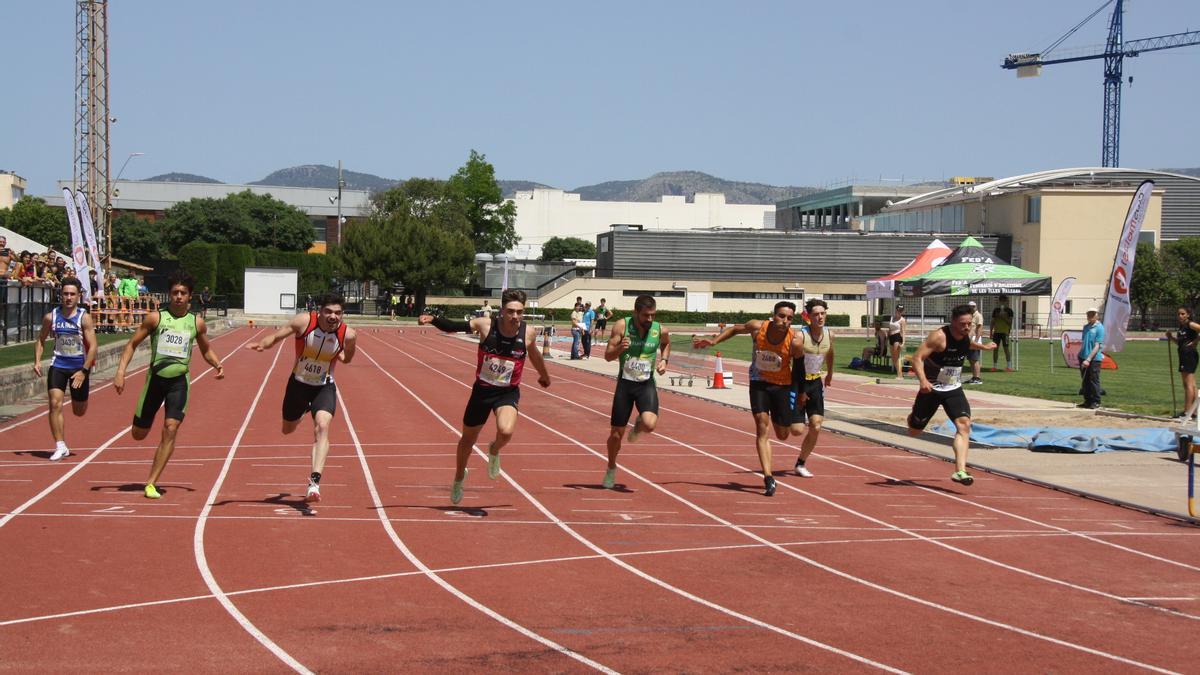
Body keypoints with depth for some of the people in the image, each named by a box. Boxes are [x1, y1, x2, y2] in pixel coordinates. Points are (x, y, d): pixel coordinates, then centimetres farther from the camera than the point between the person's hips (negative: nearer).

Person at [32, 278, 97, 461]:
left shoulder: (84, 318, -12)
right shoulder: (51, 317, -4)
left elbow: (92, 346, -13)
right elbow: (41, 340, 10)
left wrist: (84, 371, -19)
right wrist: (37, 361, -4)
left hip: (79, 367, -1)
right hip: (58, 365, 1)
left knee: (79, 412, 6)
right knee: (55, 404, -14)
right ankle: (60, 446, -9)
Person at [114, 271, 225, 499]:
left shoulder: (196, 323, 4)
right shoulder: (155, 318, -2)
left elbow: (206, 350, 19)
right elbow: (132, 343, 2)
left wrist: (217, 364, -2)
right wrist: (120, 372, -8)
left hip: (179, 381, 0)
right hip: (155, 378, 0)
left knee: (170, 429, -15)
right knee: (139, 434, 4)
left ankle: (151, 483, -9)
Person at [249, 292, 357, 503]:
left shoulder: (347, 334, -16)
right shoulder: (304, 322, -21)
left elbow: (347, 357, 7)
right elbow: (277, 336, -19)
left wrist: (339, 357, -12)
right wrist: (262, 344, -38)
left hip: (324, 387, -1)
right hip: (298, 384, 1)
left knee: (322, 427, -25)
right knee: (288, 430, 19)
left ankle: (315, 481, -28)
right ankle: (303, 410, 57)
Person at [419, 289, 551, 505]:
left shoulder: (528, 333, -11)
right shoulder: (485, 325, -16)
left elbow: (533, 353, 10)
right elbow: (454, 326, -13)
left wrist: (544, 375, 28)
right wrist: (432, 320, -32)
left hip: (508, 393, -1)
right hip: (482, 390, 1)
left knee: (506, 431, -29)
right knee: (468, 439, 17)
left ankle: (494, 451, 9)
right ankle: (459, 479, 47)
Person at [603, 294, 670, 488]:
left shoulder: (660, 330, -6)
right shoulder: (622, 326, -12)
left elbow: (666, 343, 19)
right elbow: (607, 356, -11)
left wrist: (664, 360, 2)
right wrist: (619, 348, -31)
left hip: (647, 385, 0)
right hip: (625, 383, 0)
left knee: (650, 424, -26)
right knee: (616, 433, 5)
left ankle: (637, 426, 13)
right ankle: (611, 469, 31)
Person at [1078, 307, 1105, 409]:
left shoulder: (1099, 328, -9)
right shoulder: (1086, 327, 13)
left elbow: (1097, 346, -13)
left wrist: (1088, 359, -18)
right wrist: (1080, 356, 17)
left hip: (1094, 359, -7)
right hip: (1083, 357, 7)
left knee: (1094, 381, -2)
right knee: (1085, 381, 10)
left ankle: (1096, 402, 5)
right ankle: (1087, 401, 18)